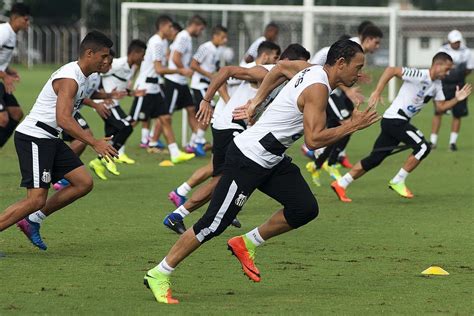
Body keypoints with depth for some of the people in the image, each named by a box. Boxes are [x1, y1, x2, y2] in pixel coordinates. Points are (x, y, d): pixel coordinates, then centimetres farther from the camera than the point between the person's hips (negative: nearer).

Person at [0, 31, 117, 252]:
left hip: (49, 139, 10)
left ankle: (33, 221, 11)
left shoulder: (80, 77, 14)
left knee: (84, 183, 5)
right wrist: (95, 143, -32)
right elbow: (63, 119, -29)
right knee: (36, 199, -15)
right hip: (33, 138, -10)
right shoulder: (69, 79, -18)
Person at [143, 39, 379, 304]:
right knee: (215, 223, -7)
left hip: (272, 160, 10)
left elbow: (280, 68, 26)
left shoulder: (312, 70, 7)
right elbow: (314, 139, -28)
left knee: (305, 208, -3)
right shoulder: (318, 89, -21)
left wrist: (257, 101, 30)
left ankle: (247, 244, 13)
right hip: (248, 159, -10)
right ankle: (159, 275, 3)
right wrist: (351, 126, -21)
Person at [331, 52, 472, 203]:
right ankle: (398, 181, -7)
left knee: (375, 159, 8)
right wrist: (377, 92, -26)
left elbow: (440, 106, 15)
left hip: (400, 122, 9)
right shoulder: (418, 76, -18)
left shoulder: (437, 84, 11)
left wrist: (457, 99, 0)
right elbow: (391, 70, -23)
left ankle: (340, 184, 13)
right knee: (423, 147, -16)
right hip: (395, 119, -9)